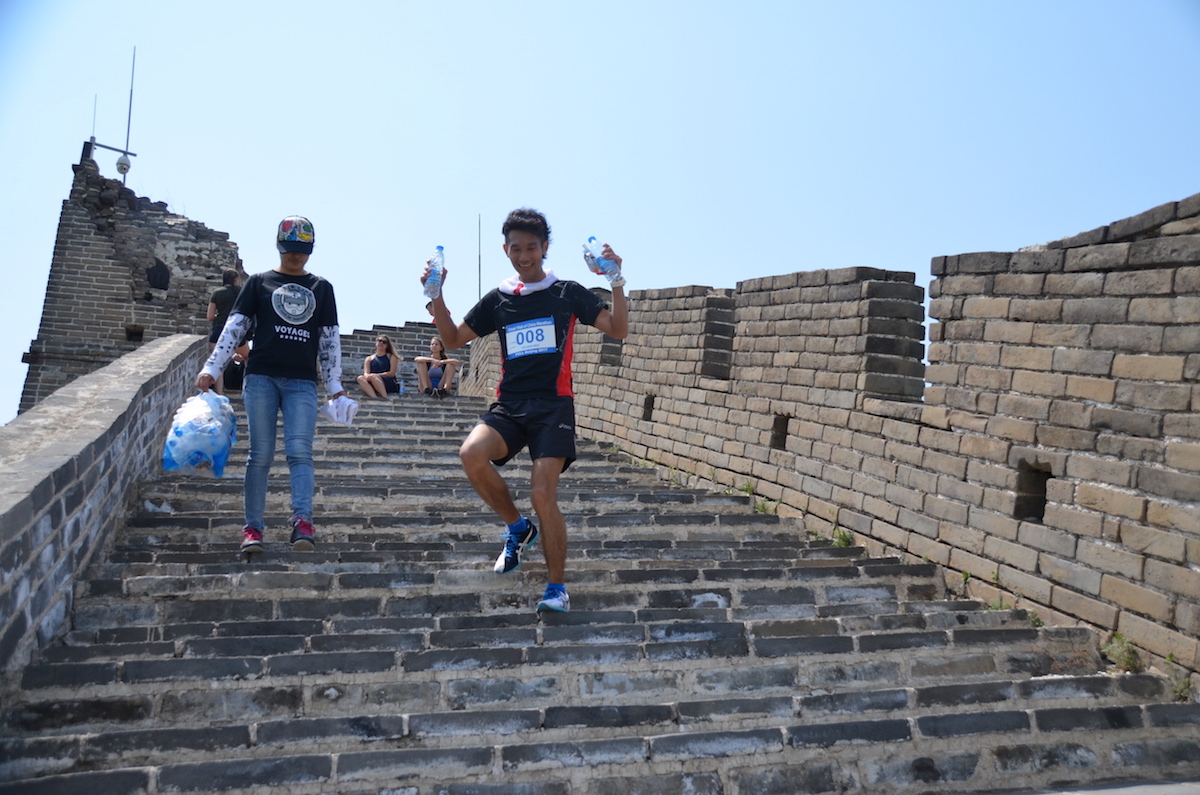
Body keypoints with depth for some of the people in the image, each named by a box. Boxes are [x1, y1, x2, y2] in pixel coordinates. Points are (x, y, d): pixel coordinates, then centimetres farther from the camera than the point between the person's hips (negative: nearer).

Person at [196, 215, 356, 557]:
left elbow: (330, 340, 14)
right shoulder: (259, 282, 12)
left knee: (300, 451, -12)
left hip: (302, 381, 1)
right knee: (261, 455, -1)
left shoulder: (321, 288, 16)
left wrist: (336, 388, 9)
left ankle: (302, 522, -20)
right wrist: (211, 368, -3)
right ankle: (253, 528, 4)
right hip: (261, 377, 0)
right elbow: (235, 327, 7)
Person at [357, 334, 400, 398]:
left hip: (390, 384, -3)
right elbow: (366, 373, 7)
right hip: (373, 386, 3)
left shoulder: (391, 357, 12)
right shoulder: (369, 359, 21)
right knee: (360, 378, -26)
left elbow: (392, 373, 0)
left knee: (373, 377, -32)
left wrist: (376, 375, -12)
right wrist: (367, 376, -19)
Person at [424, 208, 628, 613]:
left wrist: (617, 282, -13)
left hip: (553, 405, -3)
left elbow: (618, 330, 0)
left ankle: (557, 587, 4)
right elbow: (453, 340, 16)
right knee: (471, 453, -26)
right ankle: (517, 528, 0)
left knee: (543, 495, -13)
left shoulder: (568, 293, 5)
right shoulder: (497, 299, 13)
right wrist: (436, 297, 2)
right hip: (509, 405, 3)